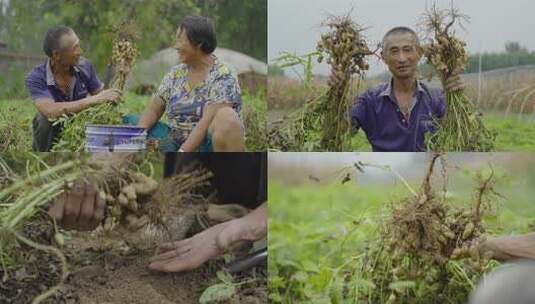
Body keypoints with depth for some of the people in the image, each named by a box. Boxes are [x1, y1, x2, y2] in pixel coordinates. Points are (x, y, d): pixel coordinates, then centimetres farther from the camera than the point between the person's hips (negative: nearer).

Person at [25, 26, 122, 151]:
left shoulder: (84, 66, -12)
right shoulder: (35, 78, -24)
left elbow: (99, 93, 0)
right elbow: (50, 111, -40)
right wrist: (94, 100, -42)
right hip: (51, 129, -4)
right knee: (46, 119, -33)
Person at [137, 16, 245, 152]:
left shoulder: (221, 77, -9)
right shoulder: (175, 74, 10)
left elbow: (208, 121, -20)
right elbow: (153, 110, 8)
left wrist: (182, 152, -29)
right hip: (181, 147, 5)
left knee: (226, 117, -34)